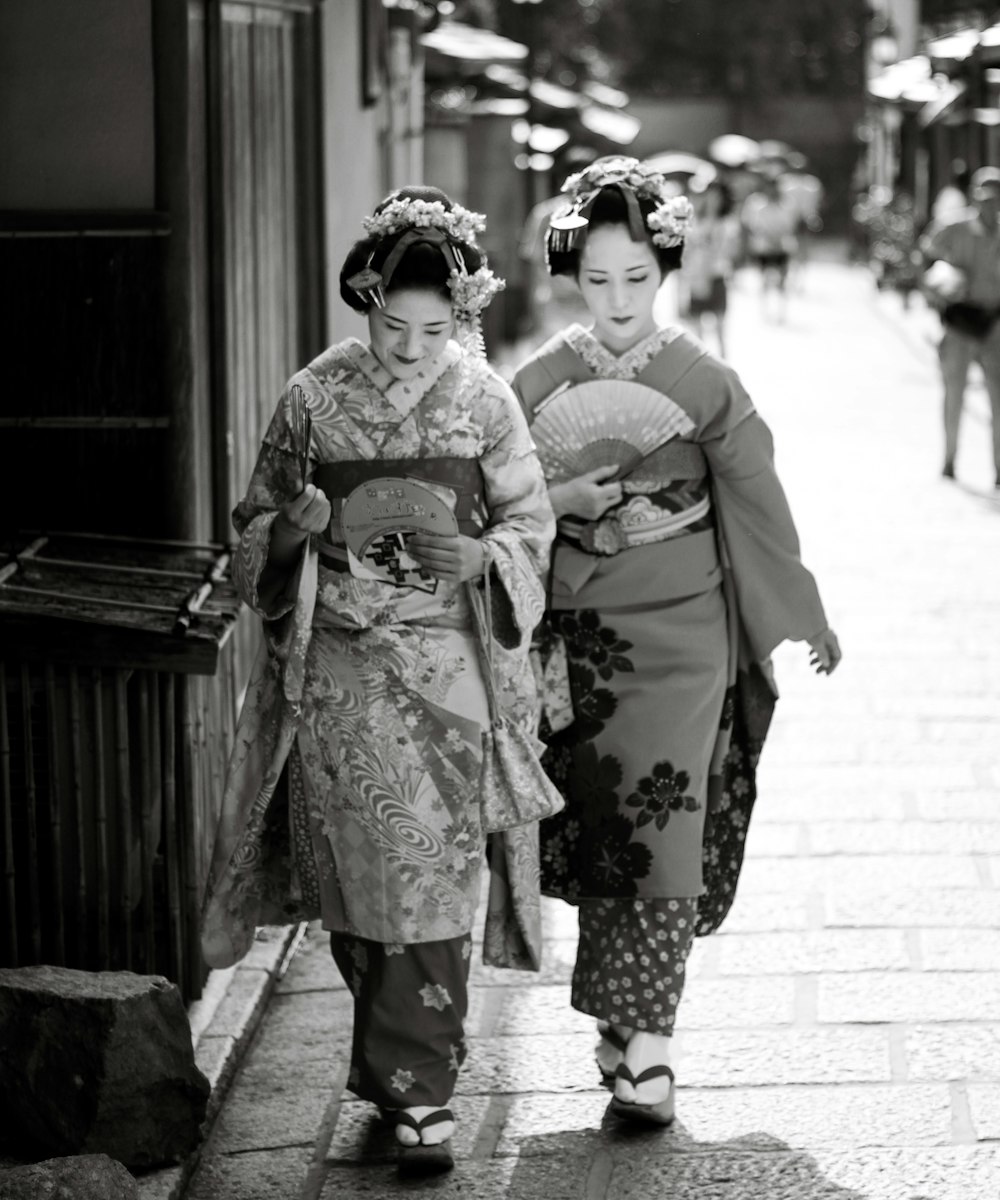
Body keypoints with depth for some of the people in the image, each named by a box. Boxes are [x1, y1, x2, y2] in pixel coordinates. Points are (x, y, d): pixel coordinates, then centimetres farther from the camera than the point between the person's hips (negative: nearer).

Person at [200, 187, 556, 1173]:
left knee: (428, 868, -5)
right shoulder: (314, 398, 1)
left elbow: (532, 522, 4)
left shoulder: (483, 400, -1)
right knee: (353, 869, 5)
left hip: (445, 662, -1)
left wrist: (480, 556, -17)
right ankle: (401, 1058, 24)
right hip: (337, 665, 1)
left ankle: (417, 1088, 2)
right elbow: (254, 528, 9)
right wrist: (294, 528, -14)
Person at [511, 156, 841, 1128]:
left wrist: (800, 627, 6)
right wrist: (561, 500, -10)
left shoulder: (705, 384, -5)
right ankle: (633, 1029, 20)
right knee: (598, 827, 6)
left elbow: (760, 509, 2)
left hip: (680, 636, -2)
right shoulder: (539, 382, 0)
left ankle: (639, 1036, -2)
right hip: (578, 636, 2)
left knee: (666, 830, -7)